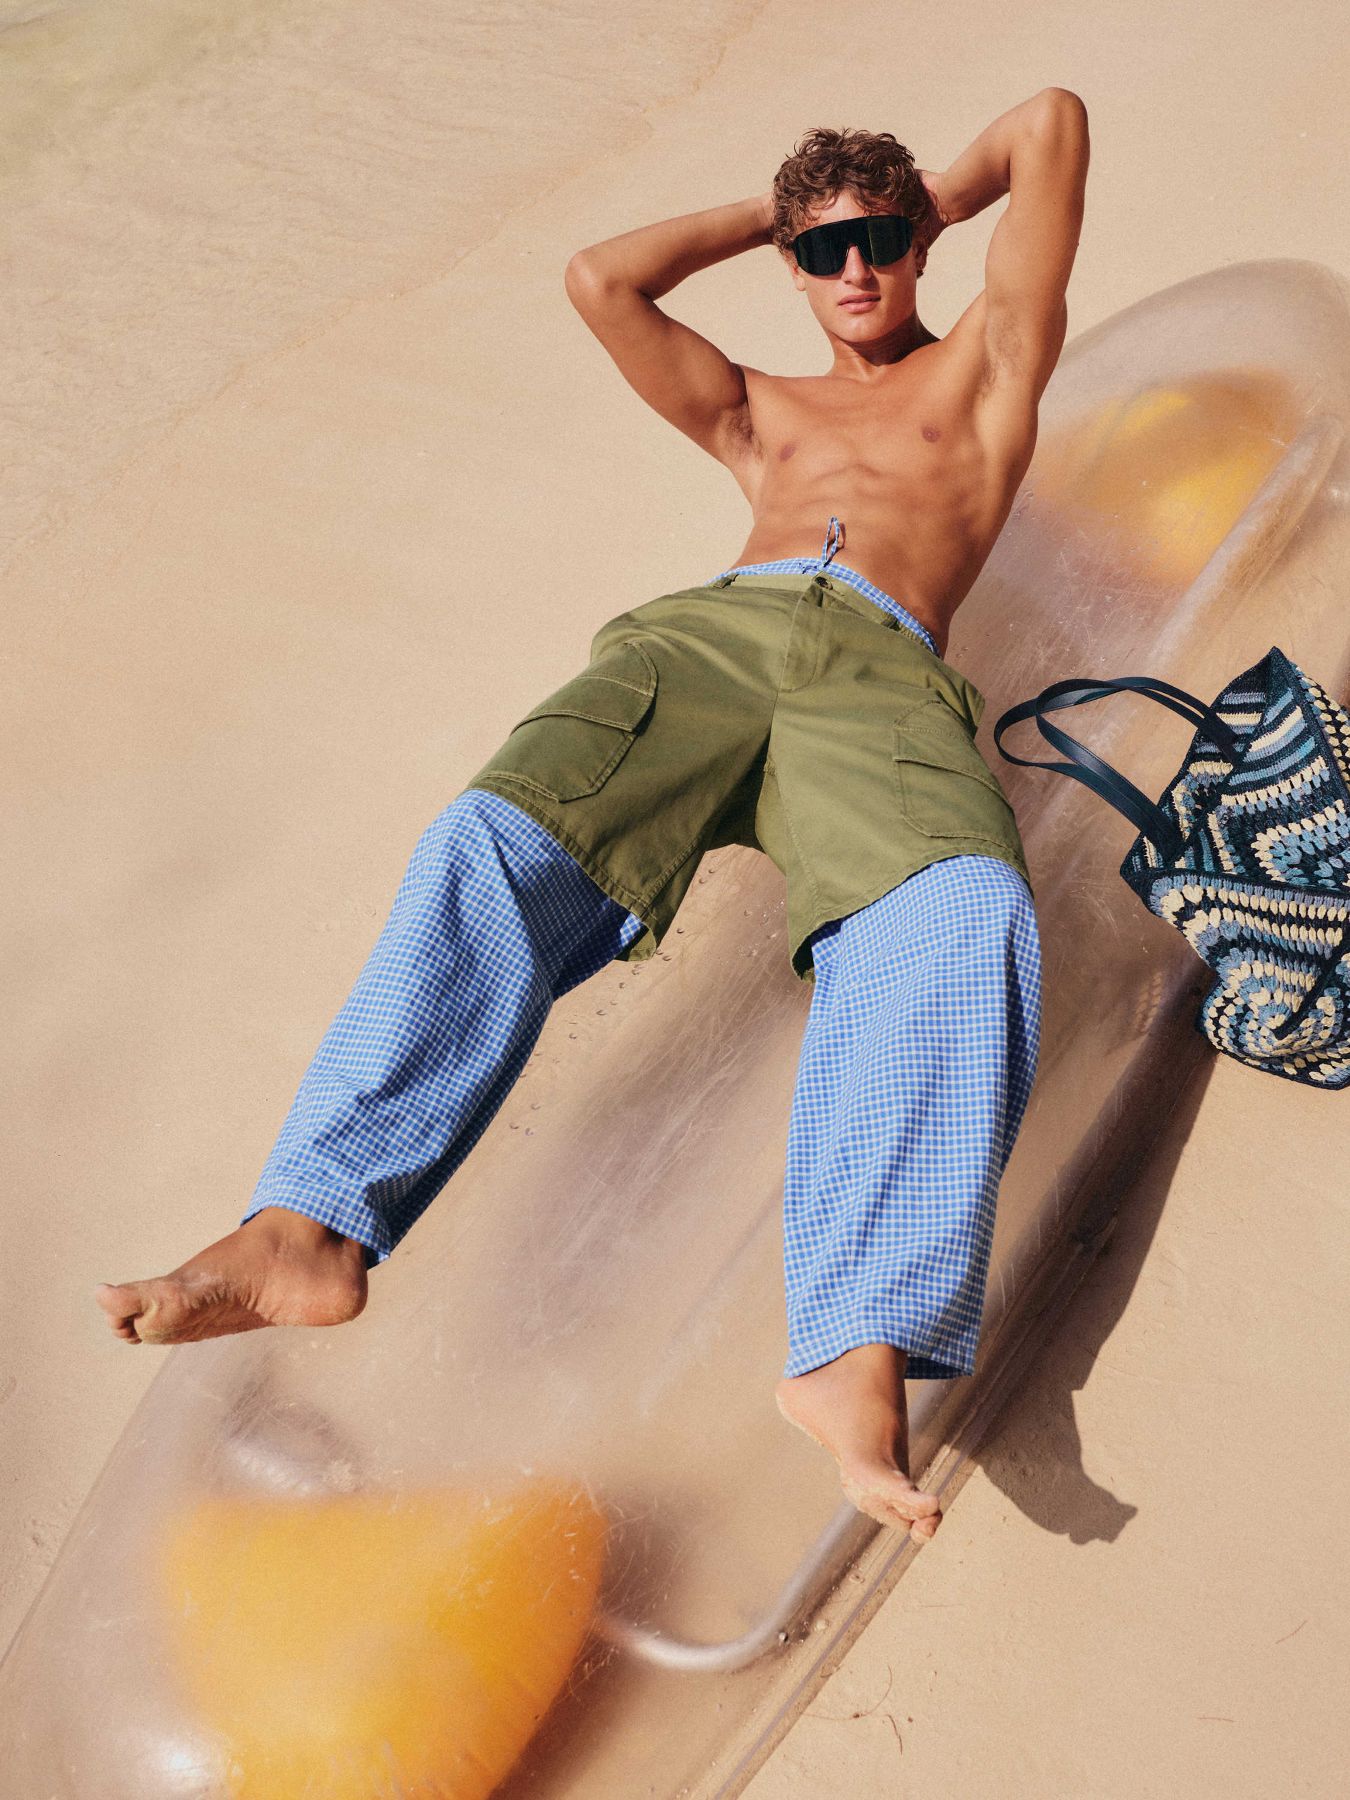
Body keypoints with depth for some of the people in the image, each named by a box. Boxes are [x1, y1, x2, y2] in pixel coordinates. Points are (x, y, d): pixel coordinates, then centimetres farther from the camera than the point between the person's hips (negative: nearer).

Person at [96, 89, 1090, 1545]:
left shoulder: (981, 373, 31)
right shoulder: (758, 411, 40)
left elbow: (1053, 121, 30)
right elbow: (601, 277, 34)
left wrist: (931, 201, 46)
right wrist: (770, 213, 42)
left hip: (882, 673, -3)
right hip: (710, 625, 3)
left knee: (964, 920, -36)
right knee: (493, 843, -27)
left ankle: (858, 1351, -48)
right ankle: (311, 1227, -39)